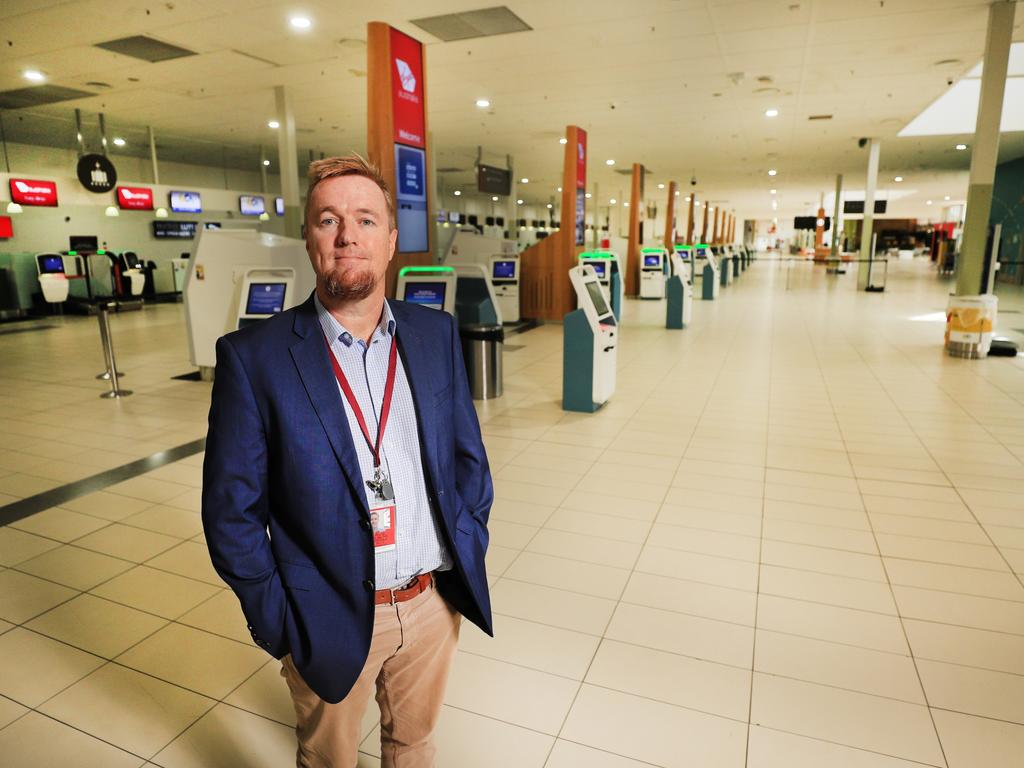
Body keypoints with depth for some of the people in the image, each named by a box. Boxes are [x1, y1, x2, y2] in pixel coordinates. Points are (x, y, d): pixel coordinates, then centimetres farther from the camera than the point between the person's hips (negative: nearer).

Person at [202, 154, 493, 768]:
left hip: (435, 602, 3)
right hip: (330, 620, -2)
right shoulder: (255, 357, -14)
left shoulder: (437, 334, -3)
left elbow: (468, 457, 5)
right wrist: (279, 622, -8)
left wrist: (468, 552, 0)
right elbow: (232, 513, -9)